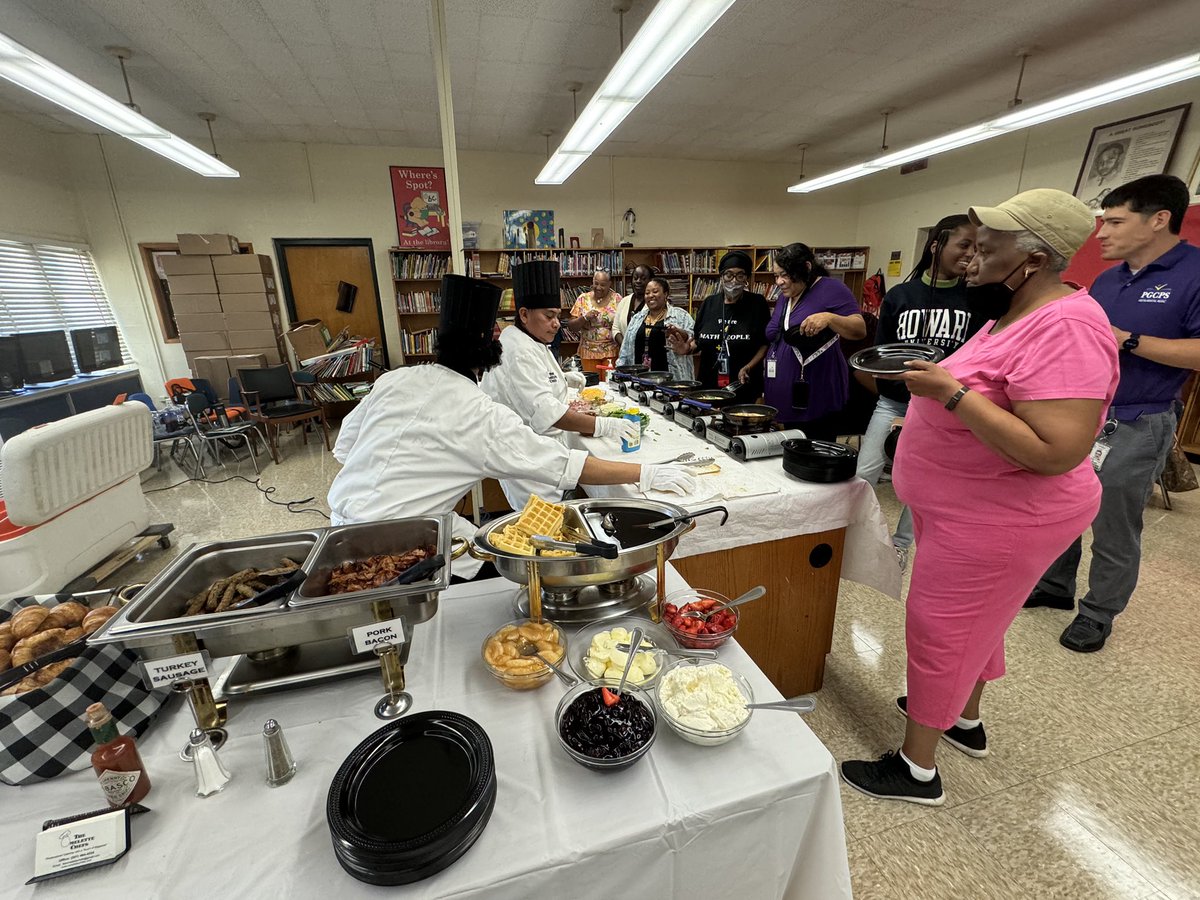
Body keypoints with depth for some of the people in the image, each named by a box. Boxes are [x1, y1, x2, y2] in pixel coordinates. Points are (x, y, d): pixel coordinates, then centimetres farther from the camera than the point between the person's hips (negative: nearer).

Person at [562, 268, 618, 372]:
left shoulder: (617, 299, 3)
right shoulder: (583, 299, 5)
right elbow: (571, 326, 3)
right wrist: (585, 317, -14)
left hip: (612, 352, -1)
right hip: (588, 352, 1)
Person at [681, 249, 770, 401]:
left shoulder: (757, 303, -2)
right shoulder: (709, 303, 7)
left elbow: (766, 343, -2)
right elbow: (698, 341, 12)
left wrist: (748, 367, -15)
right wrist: (687, 348, -8)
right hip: (708, 385, 3)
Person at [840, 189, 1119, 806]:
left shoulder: (1066, 329, -24)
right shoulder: (1015, 315, 8)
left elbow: (1056, 451, -31)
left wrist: (951, 392, -29)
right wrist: (934, 379, 4)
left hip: (999, 519, -10)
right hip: (969, 508, 10)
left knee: (940, 631, 3)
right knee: (972, 621, 24)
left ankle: (917, 769, 22)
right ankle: (965, 719, 47)